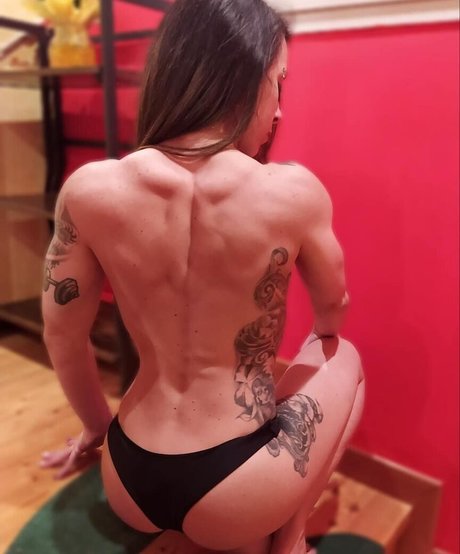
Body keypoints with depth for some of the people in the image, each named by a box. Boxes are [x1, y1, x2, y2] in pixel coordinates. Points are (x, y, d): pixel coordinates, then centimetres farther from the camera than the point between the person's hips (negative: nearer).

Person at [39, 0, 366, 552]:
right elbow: (333, 312, 1)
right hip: (230, 499, -3)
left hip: (130, 485, 4)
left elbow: (62, 338, -2)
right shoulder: (294, 192, -19)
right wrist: (318, 336, 27)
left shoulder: (88, 190, -14)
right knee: (341, 358, 24)